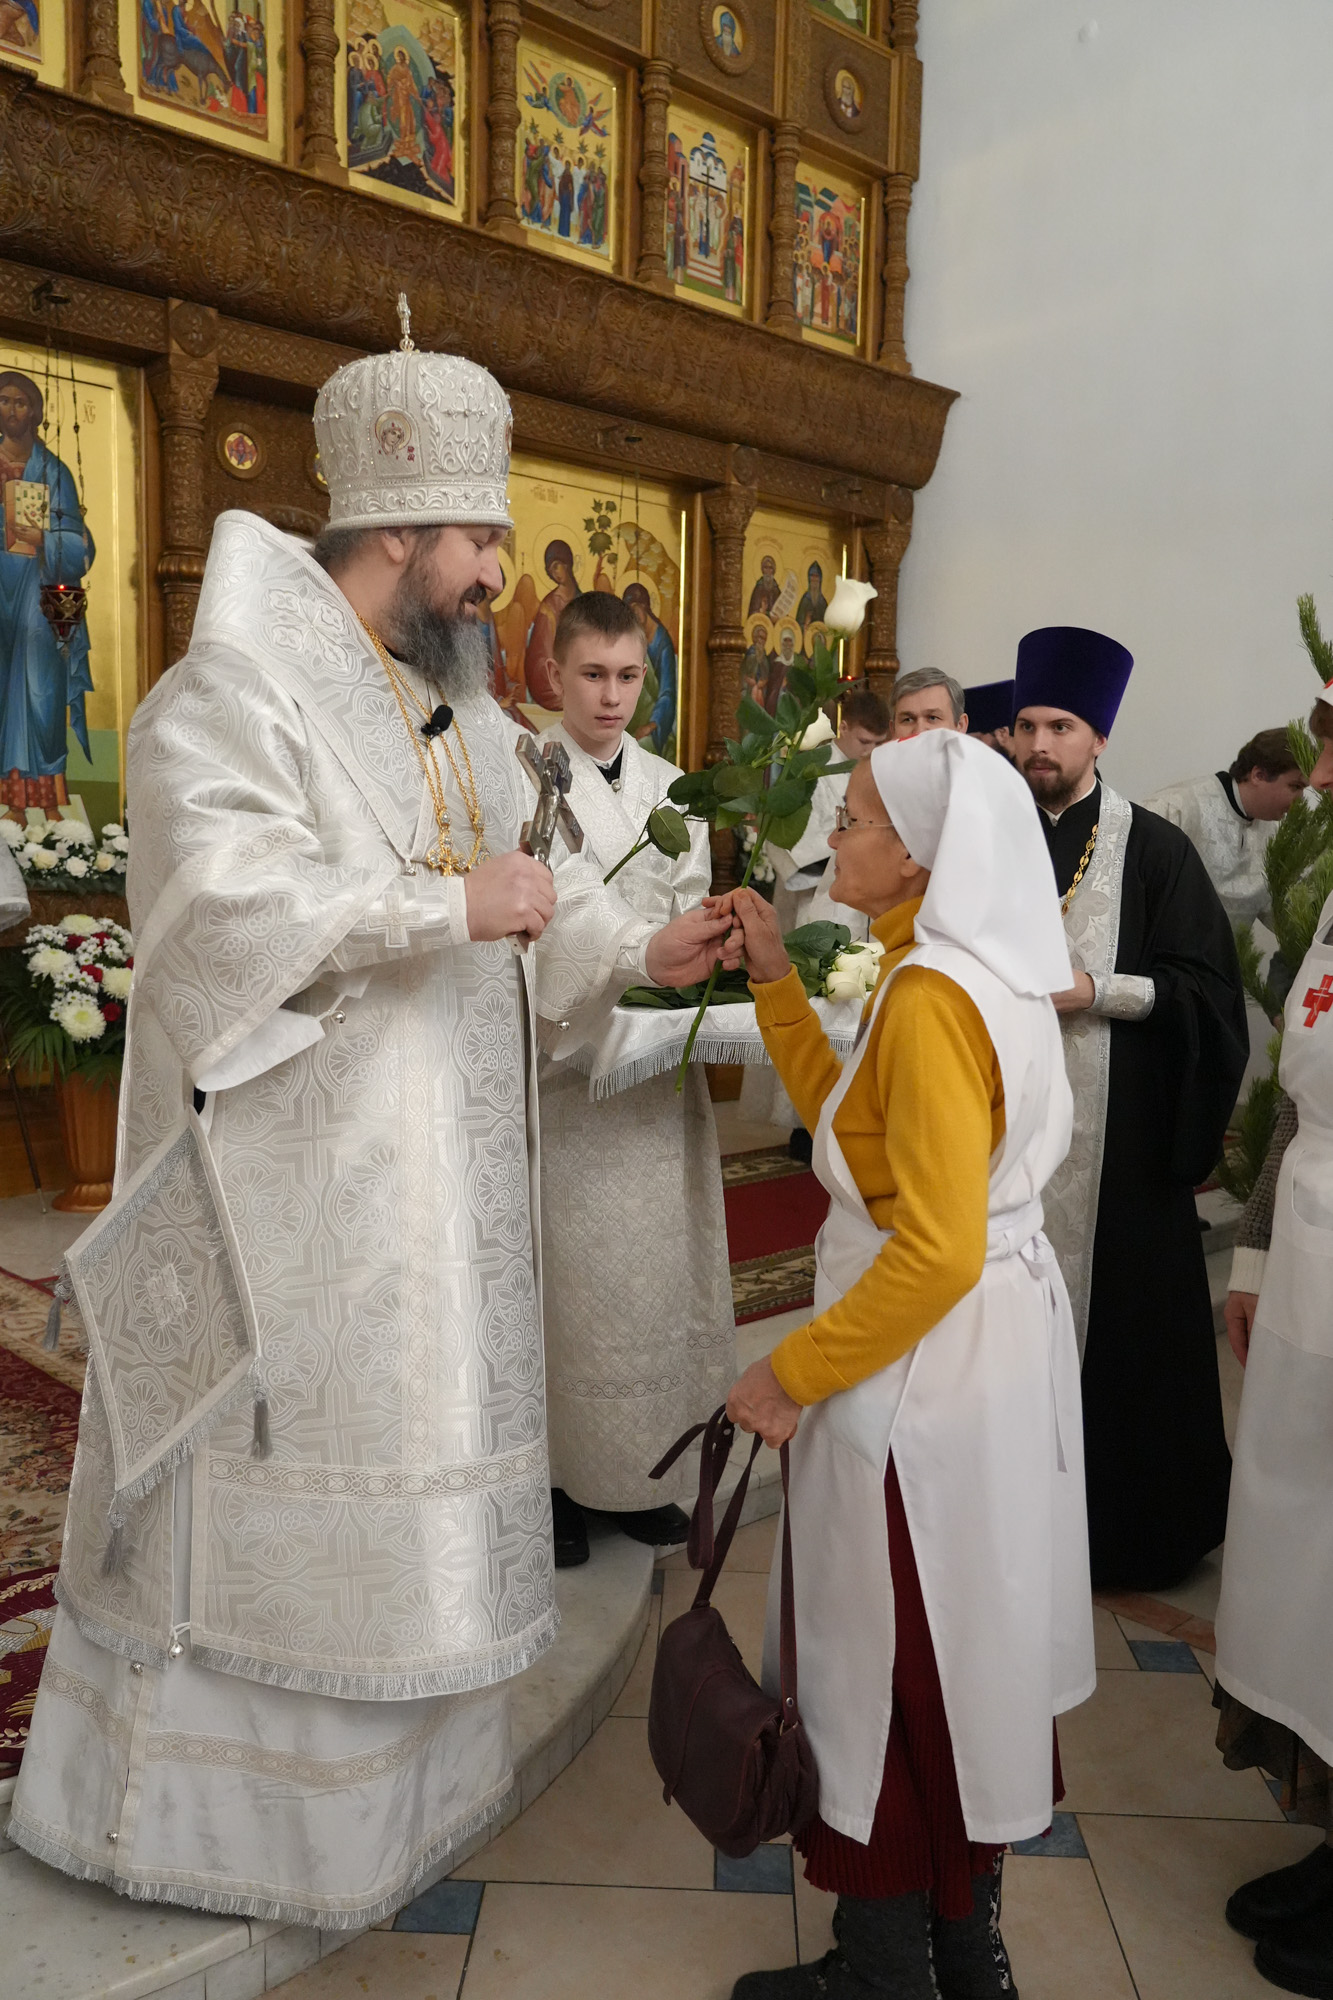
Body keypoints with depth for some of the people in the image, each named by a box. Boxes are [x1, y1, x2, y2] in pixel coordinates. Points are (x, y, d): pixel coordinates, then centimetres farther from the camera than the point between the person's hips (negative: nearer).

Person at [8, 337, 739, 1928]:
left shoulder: (452, 696, 14)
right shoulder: (238, 687, -12)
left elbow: (523, 868, 18)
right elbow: (223, 891, -24)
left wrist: (640, 948, 4)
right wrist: (442, 906, -23)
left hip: (434, 1157, 9)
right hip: (305, 1164, -8)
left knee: (419, 1426, 15)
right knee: (286, 1457, 3)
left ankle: (391, 1754, 34)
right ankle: (201, 1789, 26)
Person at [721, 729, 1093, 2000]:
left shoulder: (931, 998, -22)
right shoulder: (982, 975, 7)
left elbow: (937, 1251, -26)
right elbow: (843, 1118, 14)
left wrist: (794, 1372, -18)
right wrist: (776, 984, 11)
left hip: (921, 1370, -9)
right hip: (995, 1348, 9)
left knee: (890, 1665, 8)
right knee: (956, 1654, 21)